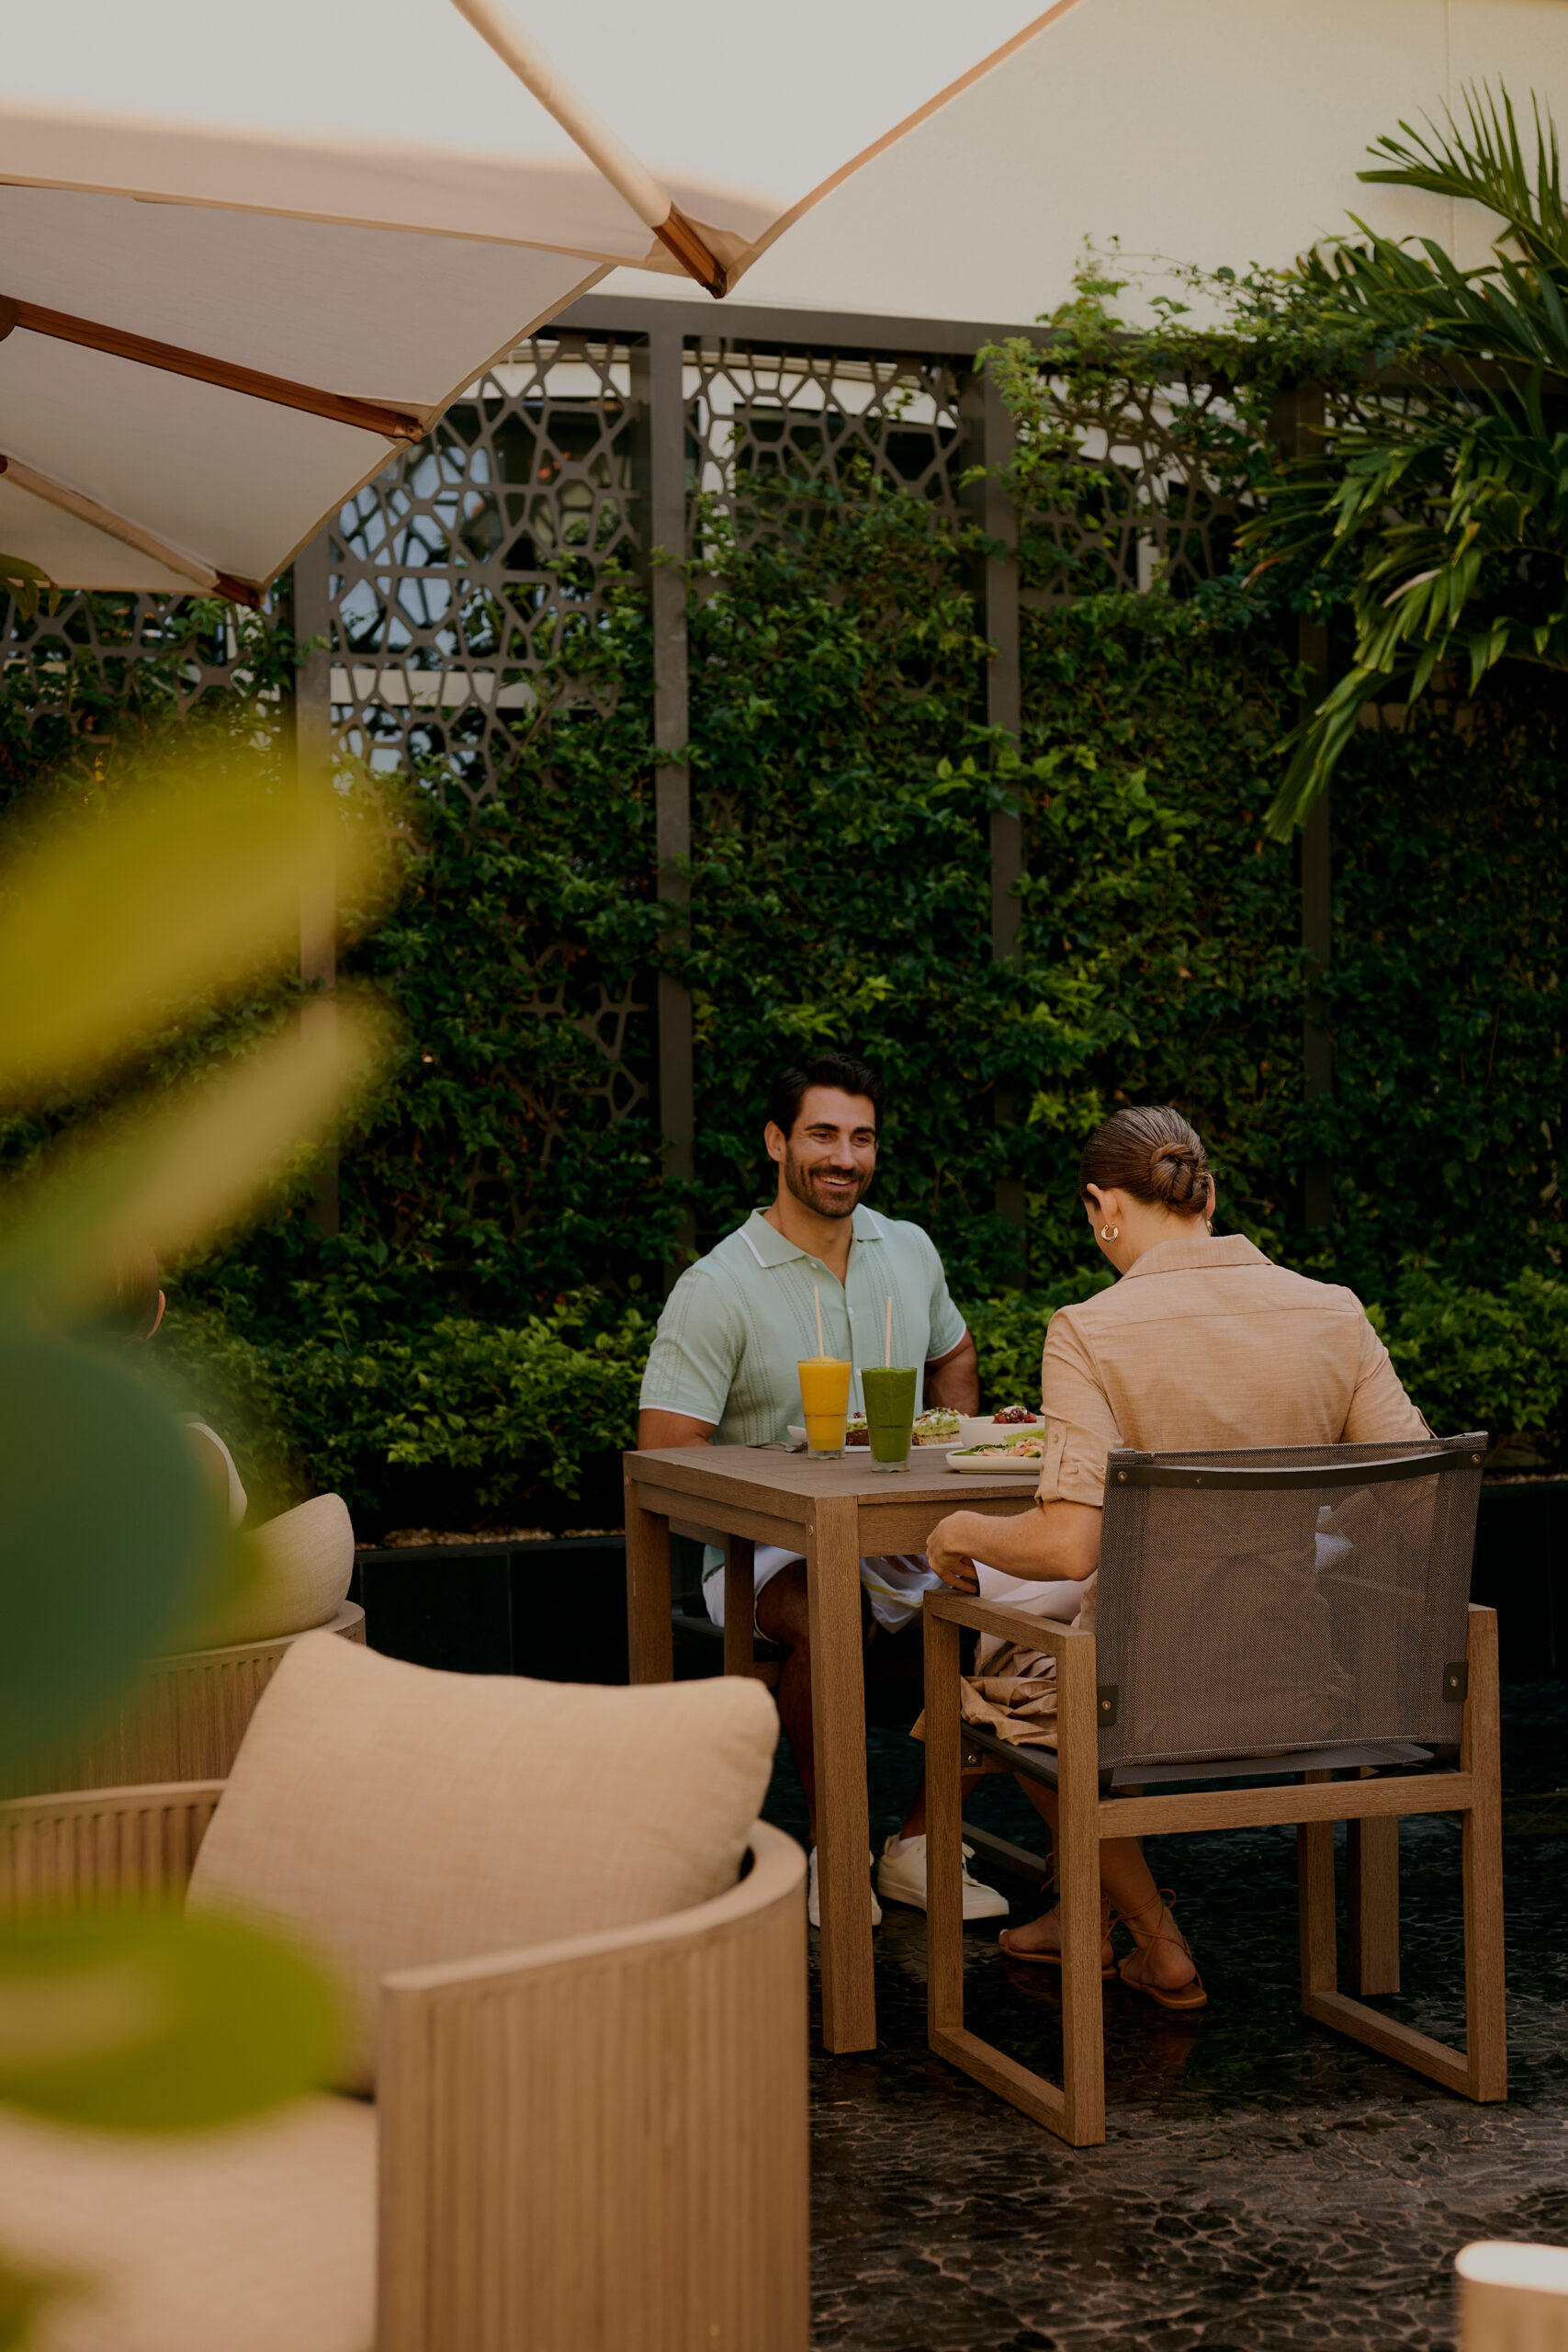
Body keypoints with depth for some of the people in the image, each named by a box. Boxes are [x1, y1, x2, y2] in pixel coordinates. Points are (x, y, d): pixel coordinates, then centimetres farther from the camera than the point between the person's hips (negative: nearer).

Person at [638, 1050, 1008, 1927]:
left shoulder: (911, 1251, 9)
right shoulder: (718, 1288, -10)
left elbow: (954, 1359, 28)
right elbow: (666, 1459, -14)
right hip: (766, 1548, -5)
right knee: (823, 1619, -38)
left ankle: (919, 1844, -5)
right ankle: (832, 1851, -12)